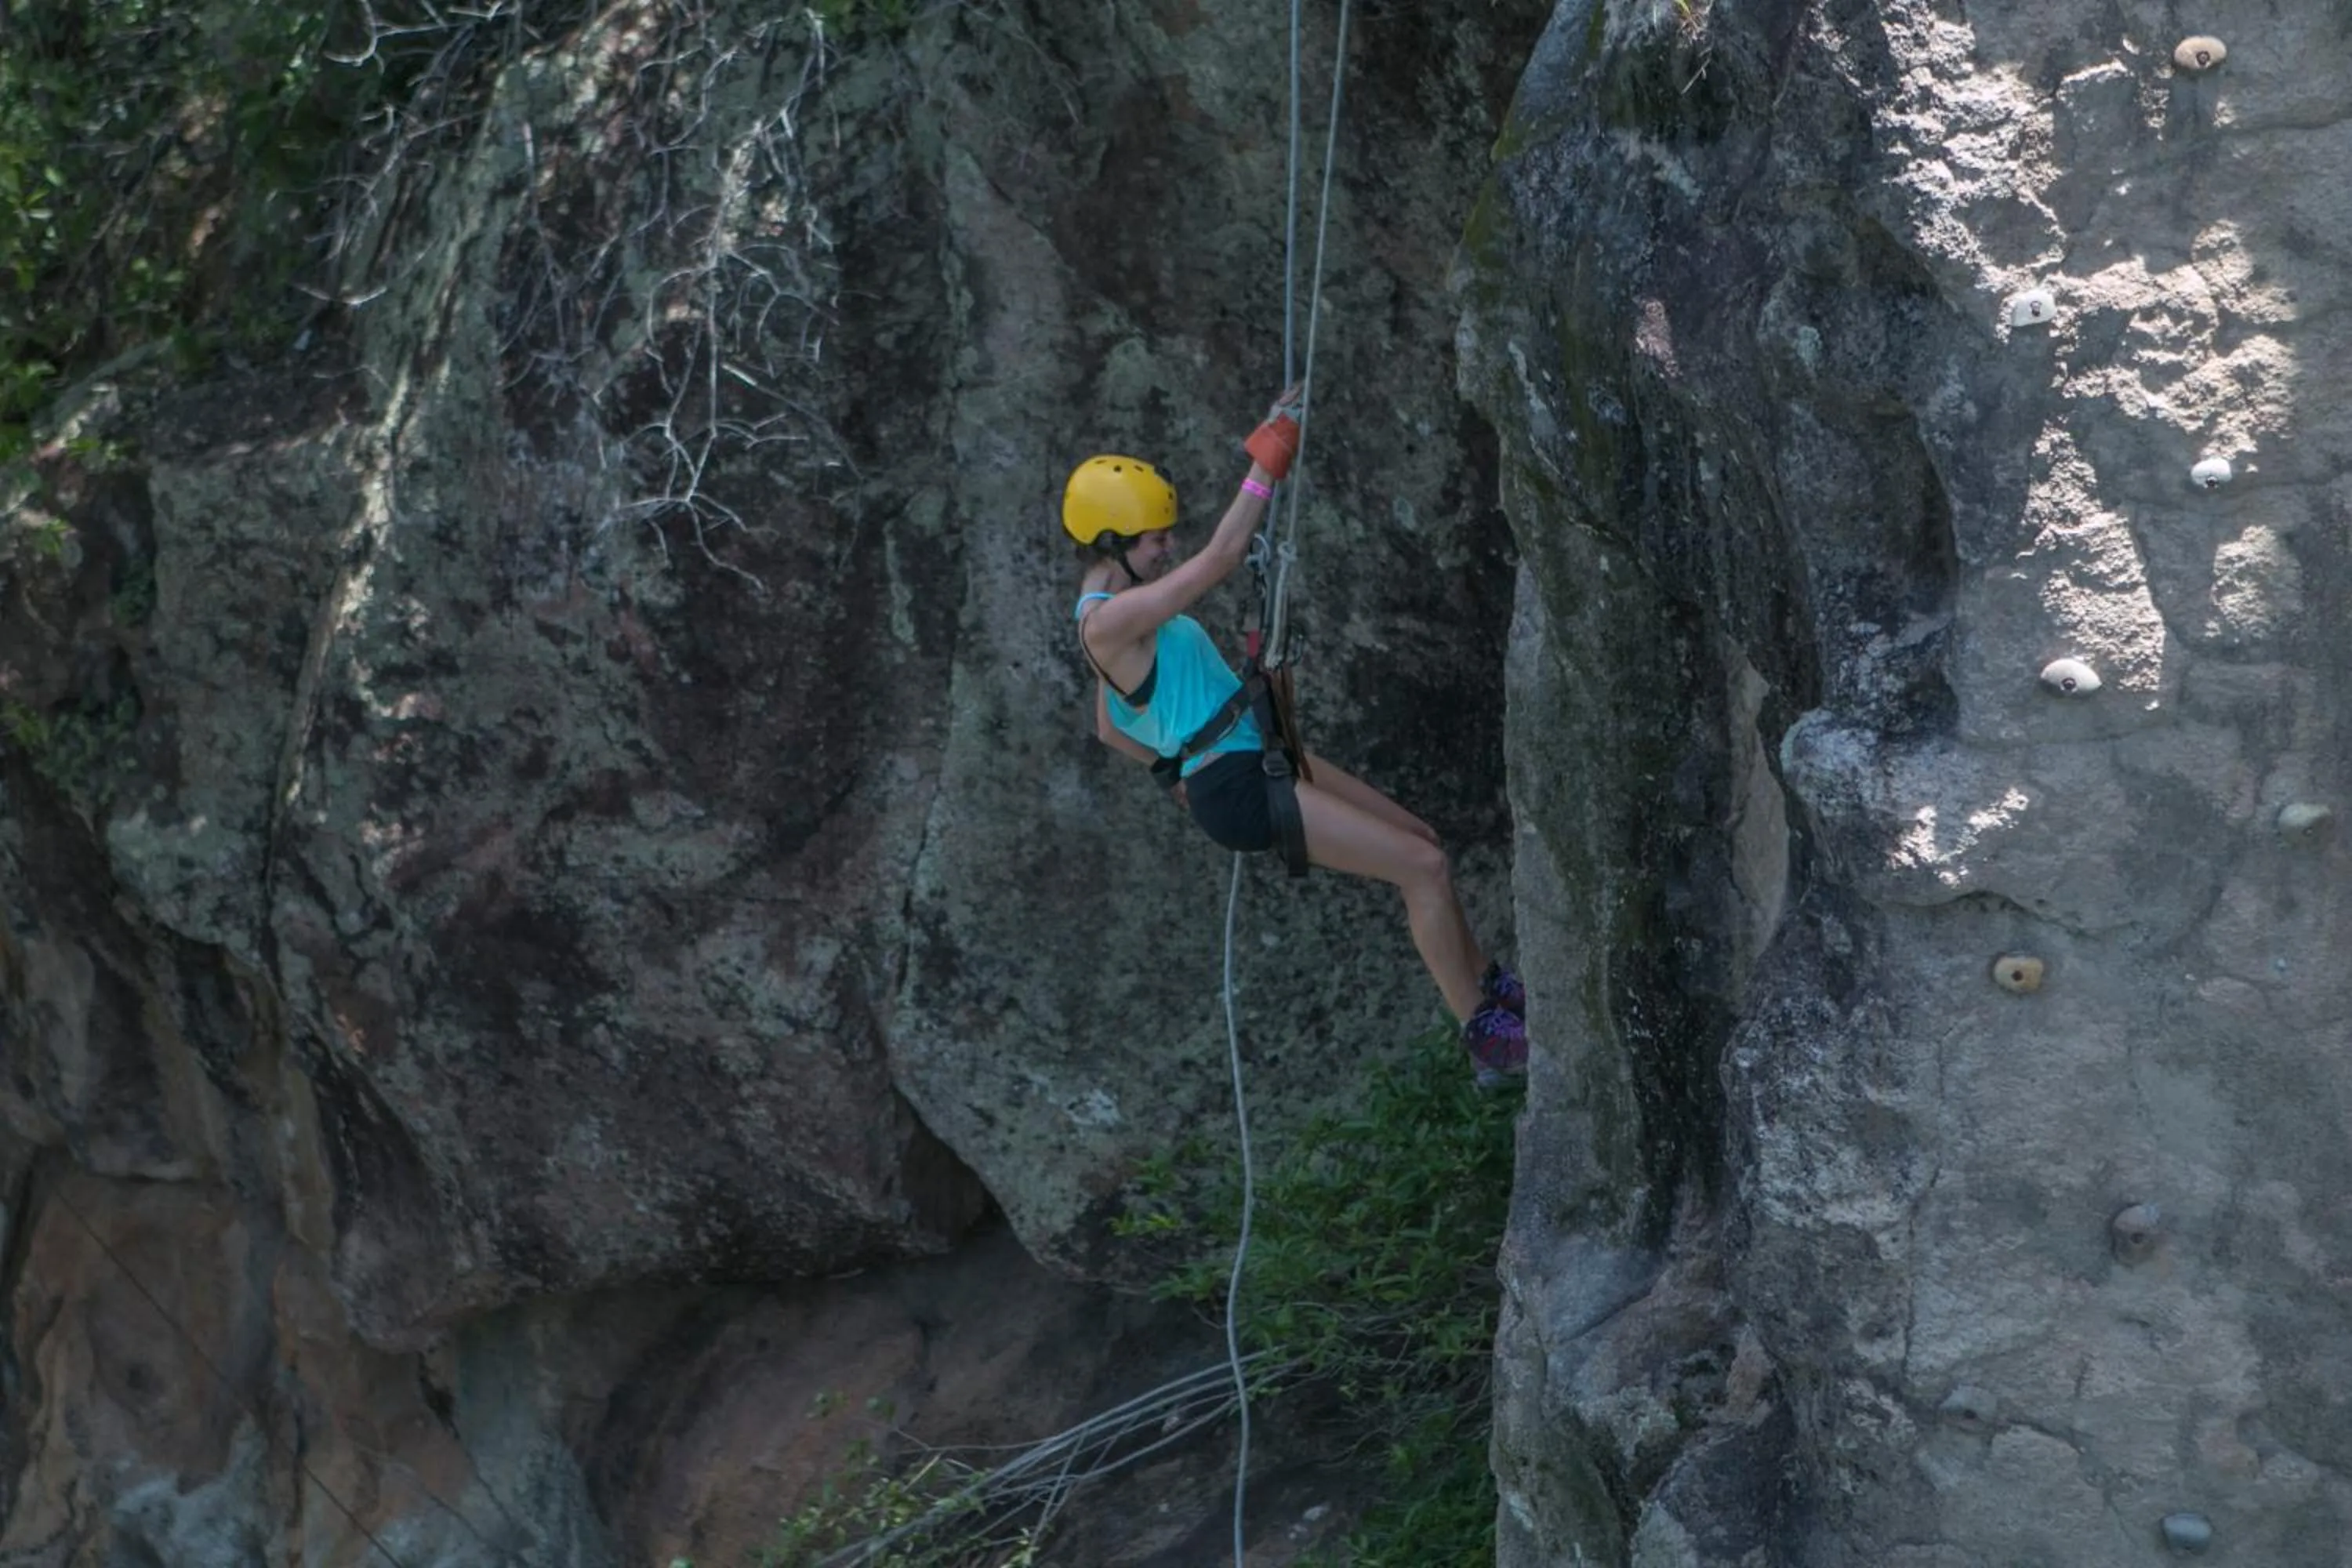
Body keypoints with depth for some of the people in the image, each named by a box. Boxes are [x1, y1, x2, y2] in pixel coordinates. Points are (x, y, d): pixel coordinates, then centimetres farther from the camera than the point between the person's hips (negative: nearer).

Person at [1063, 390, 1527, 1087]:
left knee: (1422, 839, 15)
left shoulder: (1115, 606, 11)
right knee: (1425, 869, -8)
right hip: (1240, 793, -10)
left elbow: (1109, 728, 21)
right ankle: (1489, 1041, 2)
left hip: (1255, 758, 10)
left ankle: (1490, 987, 29)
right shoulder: (1108, 620, -22)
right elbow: (1221, 559, -28)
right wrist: (1269, 457, -24)